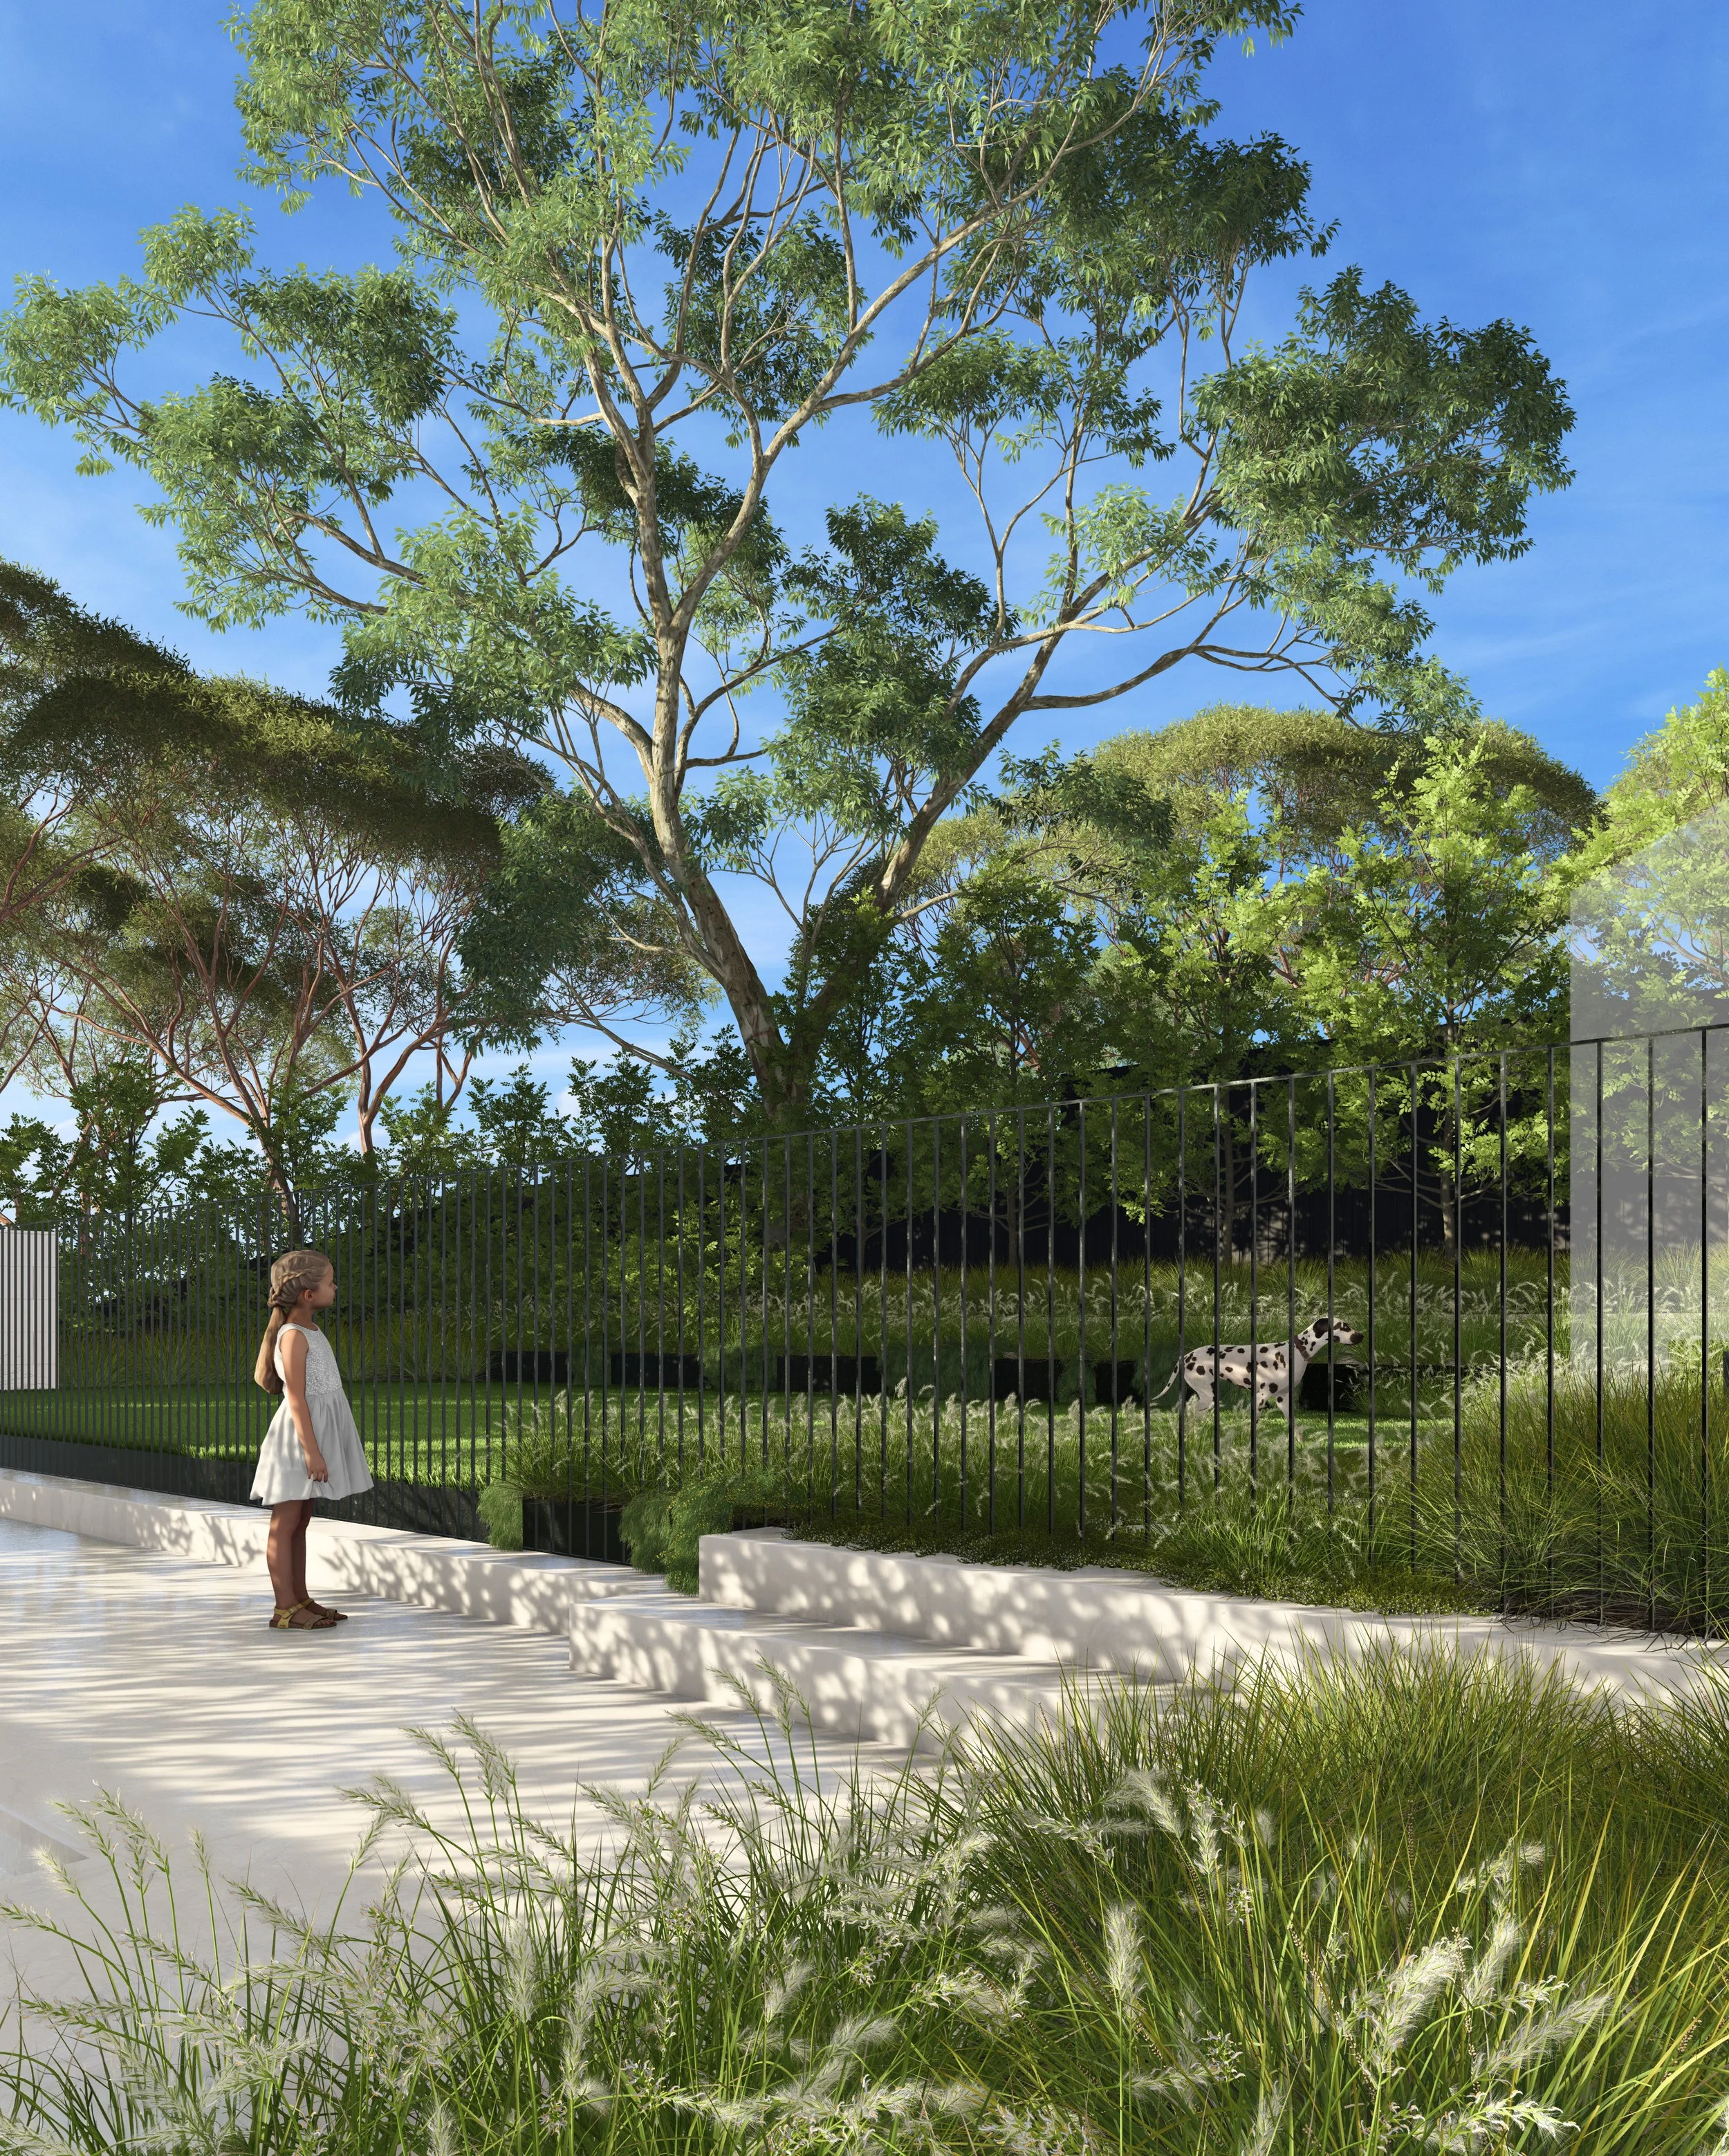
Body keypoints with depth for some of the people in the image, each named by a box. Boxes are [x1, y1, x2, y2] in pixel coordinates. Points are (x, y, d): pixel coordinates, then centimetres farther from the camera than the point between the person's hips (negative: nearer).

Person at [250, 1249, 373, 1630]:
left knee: (300, 1521, 13)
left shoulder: (311, 1331, 15)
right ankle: (285, 1609, -5)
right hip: (298, 1437, -10)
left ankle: (300, 1599, 18)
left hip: (316, 1434, 10)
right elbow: (297, 1399, -19)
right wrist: (311, 1450, -23)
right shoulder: (294, 1337, -15)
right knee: (286, 1521, -6)